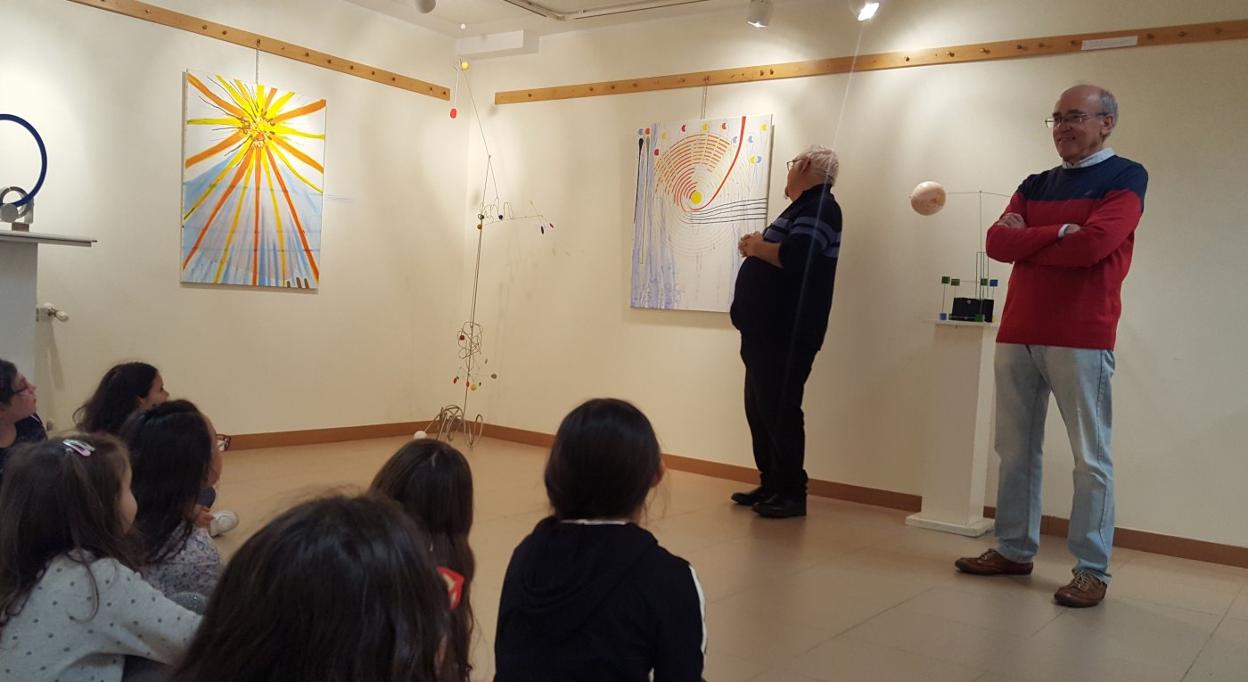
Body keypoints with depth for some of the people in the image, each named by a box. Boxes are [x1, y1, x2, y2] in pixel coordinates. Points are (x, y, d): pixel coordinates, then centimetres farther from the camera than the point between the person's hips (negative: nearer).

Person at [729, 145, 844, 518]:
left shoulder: (820, 207, -10)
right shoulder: (805, 207, 23)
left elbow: (794, 257, -26)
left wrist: (756, 247, -10)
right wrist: (757, 249, 2)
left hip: (786, 336, -10)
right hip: (767, 332, 10)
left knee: (779, 413, -8)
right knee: (760, 411, 13)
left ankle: (792, 493, -1)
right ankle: (771, 485, 21)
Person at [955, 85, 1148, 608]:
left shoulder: (1126, 178, 1)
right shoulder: (1034, 185, 18)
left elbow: (1093, 244, -15)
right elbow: (997, 242, 3)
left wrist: (1026, 238, -2)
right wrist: (1059, 233, -11)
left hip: (1082, 339, -6)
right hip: (1017, 334, 6)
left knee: (1090, 458, -1)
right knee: (1016, 451, 9)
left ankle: (1092, 571, 4)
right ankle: (1014, 550, 20)